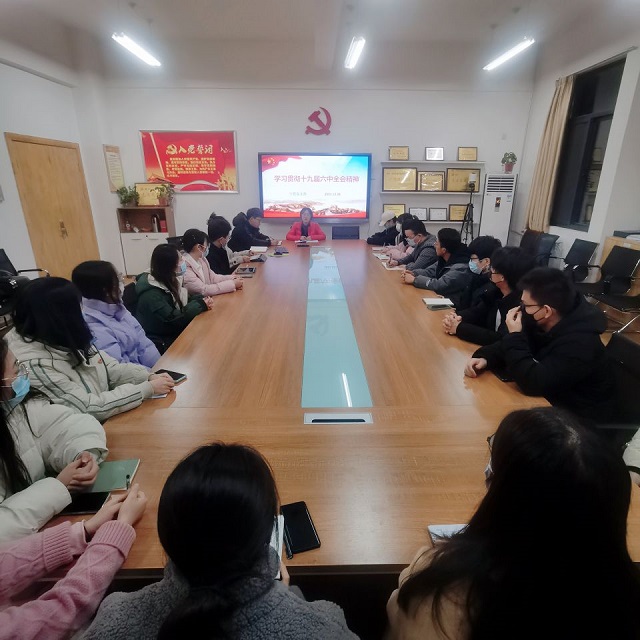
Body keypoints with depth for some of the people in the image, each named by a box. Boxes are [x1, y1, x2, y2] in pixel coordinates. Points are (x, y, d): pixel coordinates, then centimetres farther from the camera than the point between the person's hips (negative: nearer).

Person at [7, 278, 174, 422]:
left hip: (107, 417, 7)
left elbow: (110, 369, 4)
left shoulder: (61, 339, -2)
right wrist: (149, 388, -23)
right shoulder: (33, 365, -27)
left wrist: (149, 377, -11)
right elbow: (89, 409, -27)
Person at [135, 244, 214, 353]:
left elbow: (182, 300, 11)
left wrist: (202, 300, -11)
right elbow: (172, 319, -29)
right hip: (161, 343, -8)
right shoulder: (151, 295, -25)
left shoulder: (169, 281, 1)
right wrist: (201, 305, -21)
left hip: (175, 333, 8)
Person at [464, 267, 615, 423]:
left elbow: (533, 383, -36)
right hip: (548, 397, 7)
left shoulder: (580, 342, -30)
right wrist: (484, 358, -18)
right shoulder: (539, 322, -7)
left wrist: (515, 335, -28)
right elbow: (505, 346, 3)